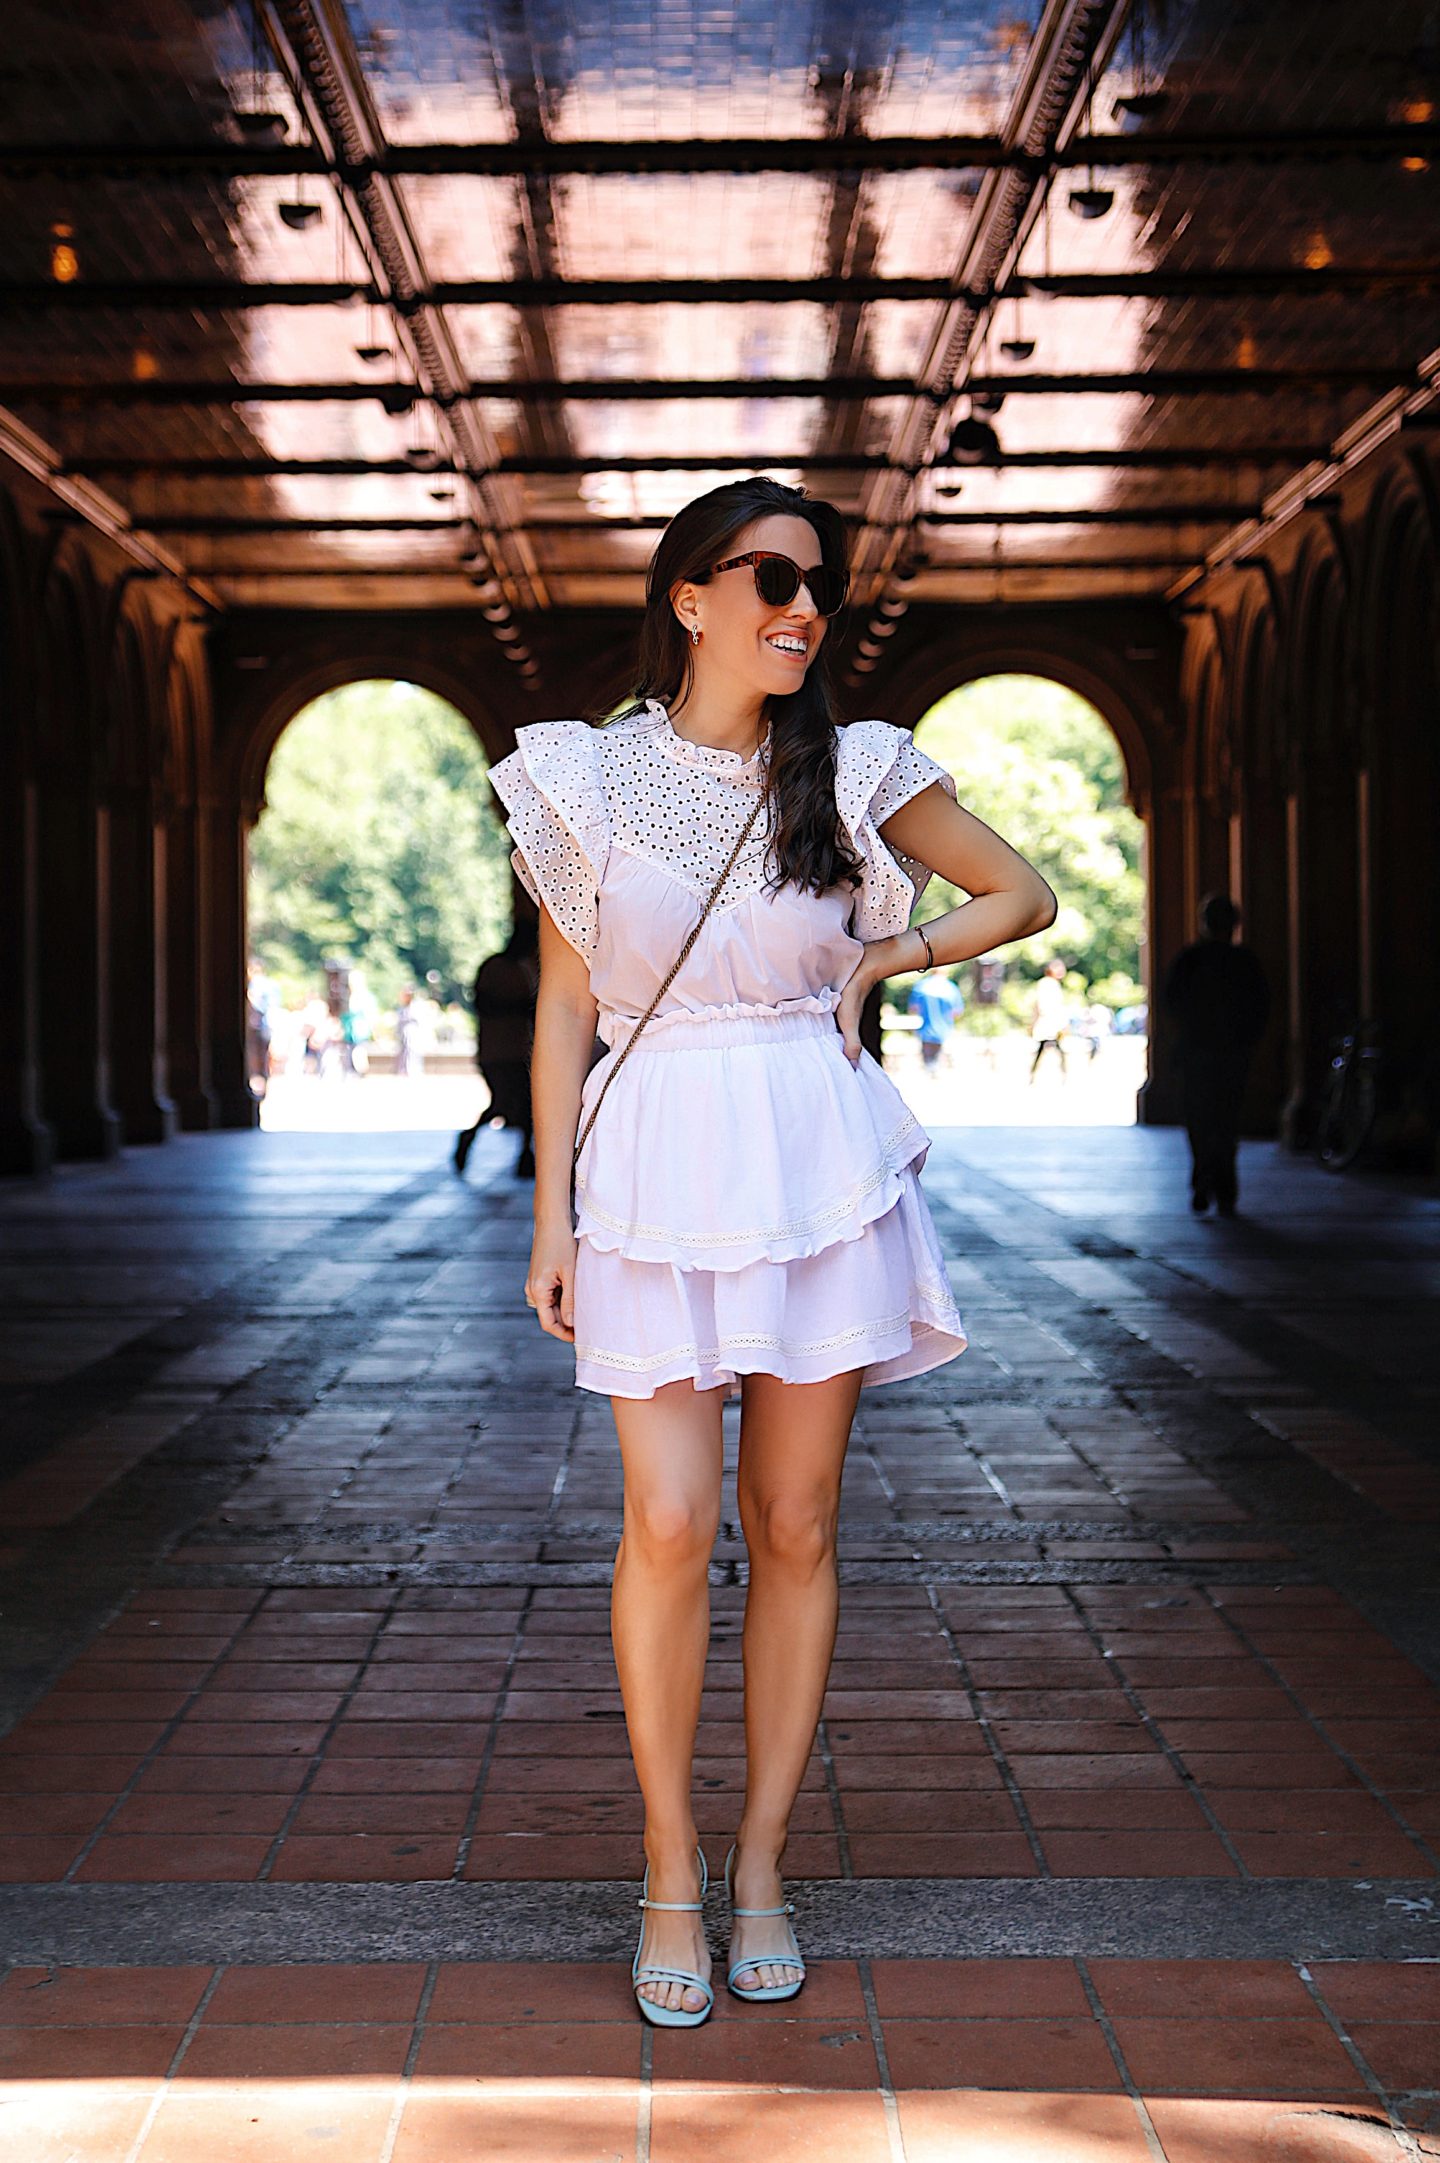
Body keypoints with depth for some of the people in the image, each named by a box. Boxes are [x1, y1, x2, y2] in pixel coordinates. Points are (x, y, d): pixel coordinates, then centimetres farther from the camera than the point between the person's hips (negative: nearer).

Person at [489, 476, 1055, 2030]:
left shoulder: (853, 773, 4)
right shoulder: (586, 777, 2)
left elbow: (1024, 896, 15)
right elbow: (564, 1005, 5)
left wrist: (882, 958, 2)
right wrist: (552, 1215, 1)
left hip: (821, 1160, 1)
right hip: (656, 1165, -1)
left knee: (795, 1525, 4)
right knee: (670, 1525, -8)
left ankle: (760, 1866, 17)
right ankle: (669, 1872, 8)